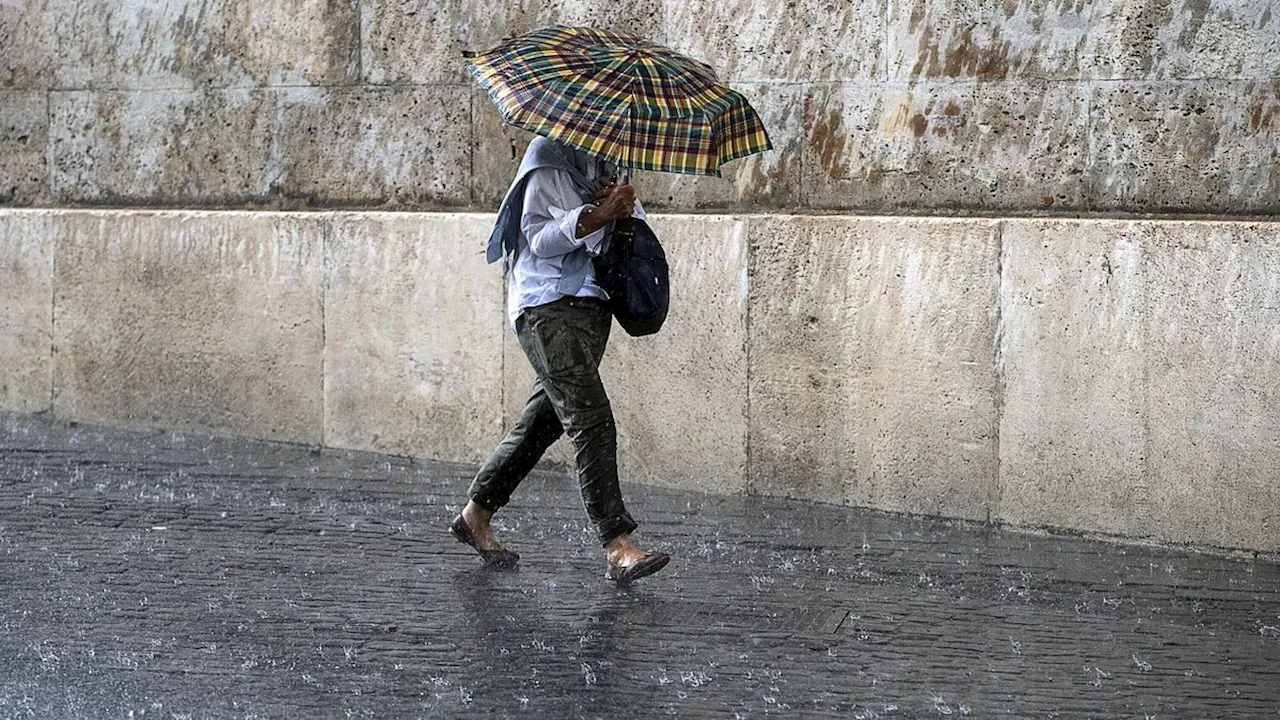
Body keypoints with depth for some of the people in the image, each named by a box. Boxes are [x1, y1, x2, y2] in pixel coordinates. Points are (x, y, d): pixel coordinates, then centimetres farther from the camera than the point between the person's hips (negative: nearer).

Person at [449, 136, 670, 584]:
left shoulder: (606, 164, 19)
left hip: (591, 304, 9)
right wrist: (598, 216, -24)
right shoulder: (550, 157, -6)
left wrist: (625, 208, -4)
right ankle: (617, 547, -21)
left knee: (542, 421, 14)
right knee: (590, 420, -17)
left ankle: (475, 516, 28)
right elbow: (540, 238, -13)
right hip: (549, 307, -9)